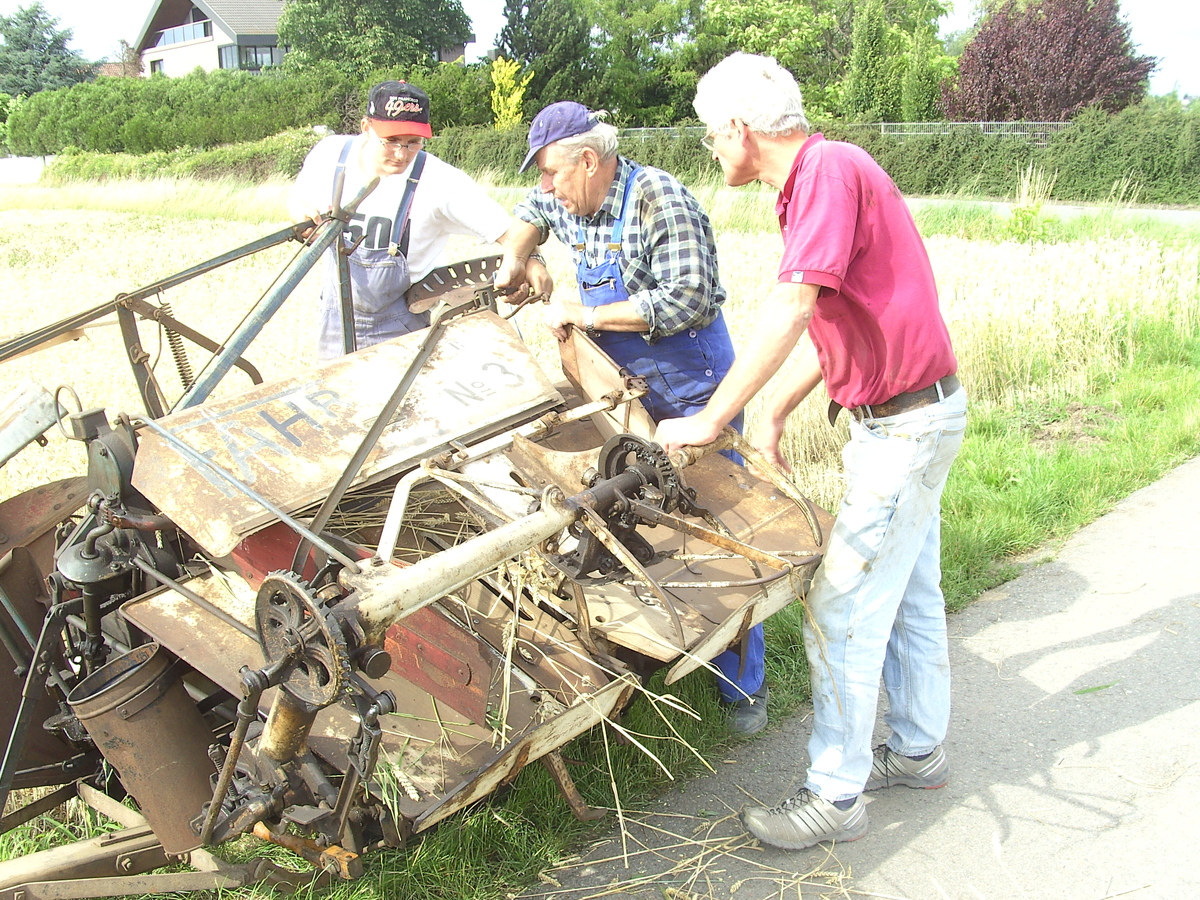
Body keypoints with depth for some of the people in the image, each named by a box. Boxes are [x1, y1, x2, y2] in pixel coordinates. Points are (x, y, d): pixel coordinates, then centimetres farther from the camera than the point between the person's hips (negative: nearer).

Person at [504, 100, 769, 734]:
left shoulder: (659, 200, -20)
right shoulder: (571, 202, 5)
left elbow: (687, 301, -28)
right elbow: (533, 210, 29)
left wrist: (587, 315, -22)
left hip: (692, 395, -8)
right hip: (627, 393, 8)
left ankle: (744, 687, 7)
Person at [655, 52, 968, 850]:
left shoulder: (831, 170, -21)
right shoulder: (813, 178, 10)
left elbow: (789, 314, -28)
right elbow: (820, 326, 15)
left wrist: (712, 419, -23)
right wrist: (773, 417, 16)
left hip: (905, 425, -10)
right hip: (904, 416, 10)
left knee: (843, 608, -4)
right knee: (909, 593, 20)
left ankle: (836, 796, 9)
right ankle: (919, 749, 35)